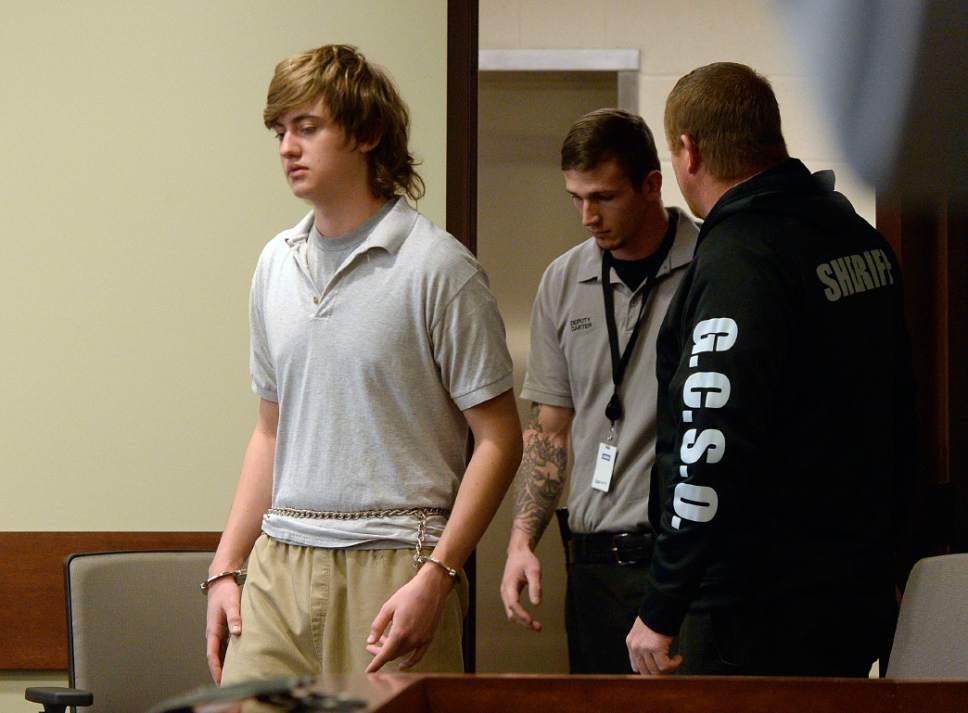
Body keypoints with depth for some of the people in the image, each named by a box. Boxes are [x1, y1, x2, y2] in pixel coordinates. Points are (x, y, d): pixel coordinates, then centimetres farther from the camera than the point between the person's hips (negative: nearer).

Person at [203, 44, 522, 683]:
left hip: (392, 564, -5)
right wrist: (226, 566, 14)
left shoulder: (437, 267, -5)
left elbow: (498, 439, -7)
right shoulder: (277, 264, 15)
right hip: (278, 565, 5)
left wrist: (435, 577, -15)